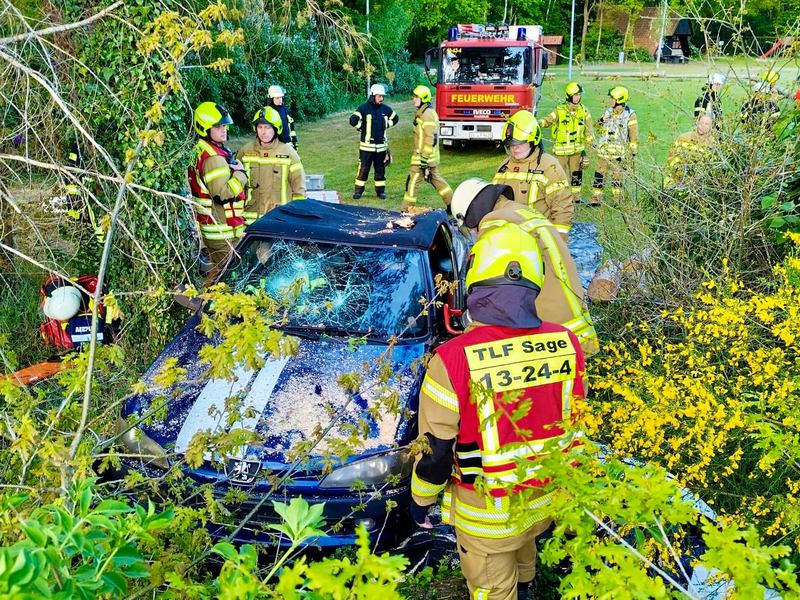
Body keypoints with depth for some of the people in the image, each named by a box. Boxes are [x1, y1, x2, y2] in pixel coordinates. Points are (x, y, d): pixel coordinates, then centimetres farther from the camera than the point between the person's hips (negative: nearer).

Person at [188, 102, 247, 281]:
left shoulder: (200, 150, 12)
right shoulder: (213, 158, -21)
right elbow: (223, 193, -27)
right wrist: (240, 172, -16)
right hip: (222, 230, -11)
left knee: (217, 269, 19)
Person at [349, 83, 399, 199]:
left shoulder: (385, 109, 5)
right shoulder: (364, 108, -8)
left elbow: (395, 118, 22)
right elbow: (353, 120, -16)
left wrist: (385, 126, 10)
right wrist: (362, 128, -6)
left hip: (381, 145, 4)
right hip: (367, 146, -4)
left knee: (380, 168, 10)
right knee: (363, 168, 0)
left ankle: (380, 190, 21)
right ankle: (358, 190, 9)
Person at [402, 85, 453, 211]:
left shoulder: (427, 114, -18)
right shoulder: (421, 113, 15)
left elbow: (431, 138, -23)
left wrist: (424, 159, -24)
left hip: (423, 157, -10)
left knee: (413, 181, -5)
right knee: (435, 178, 16)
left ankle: (406, 210, 1)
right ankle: (452, 203, 22)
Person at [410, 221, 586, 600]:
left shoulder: (452, 361, -29)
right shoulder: (567, 344, -14)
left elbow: (436, 452, -18)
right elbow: (575, 421, 1)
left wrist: (421, 499, 1)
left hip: (486, 513, -5)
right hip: (546, 499, 5)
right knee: (524, 551, 35)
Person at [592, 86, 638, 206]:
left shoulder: (629, 115, -7)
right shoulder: (608, 112, 9)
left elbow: (634, 136, -5)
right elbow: (599, 130, 17)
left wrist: (632, 153, -9)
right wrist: (601, 121, -4)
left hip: (618, 154, -5)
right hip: (604, 151, 5)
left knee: (617, 177, 3)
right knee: (599, 175, 2)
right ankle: (596, 199, 9)